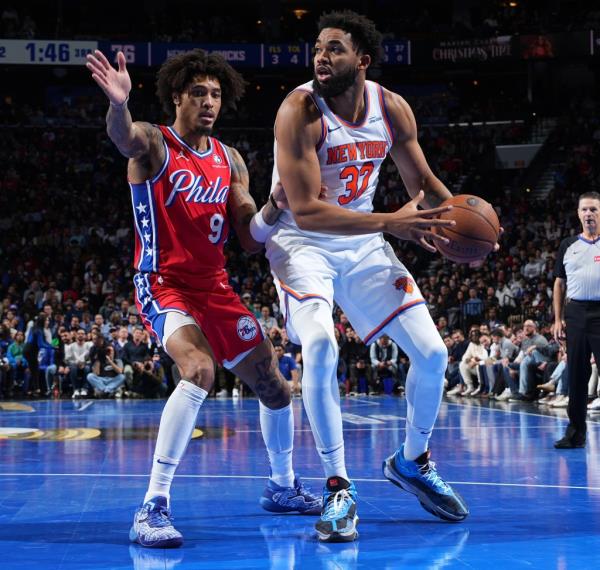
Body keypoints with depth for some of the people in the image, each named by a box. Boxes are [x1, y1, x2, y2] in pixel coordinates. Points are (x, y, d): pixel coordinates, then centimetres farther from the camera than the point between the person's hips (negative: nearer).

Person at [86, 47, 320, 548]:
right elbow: (125, 137, -35)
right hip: (163, 285, -7)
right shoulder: (153, 143, -8)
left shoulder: (229, 161, 8)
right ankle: (153, 508, -28)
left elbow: (251, 238, 7)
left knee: (274, 385, 12)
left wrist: (277, 207, -14)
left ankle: (283, 488, 37)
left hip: (215, 287, 7)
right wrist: (119, 105, -58)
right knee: (199, 371, -32)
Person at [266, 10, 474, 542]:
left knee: (432, 353, 1)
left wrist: (463, 225, -12)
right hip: (303, 243, -5)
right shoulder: (300, 110, -22)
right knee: (320, 348, -30)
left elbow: (424, 183, 7)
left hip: (364, 244, 5)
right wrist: (391, 222, -34)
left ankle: (412, 462, 28)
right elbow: (306, 211, -27)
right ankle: (339, 489, -15)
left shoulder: (392, 108, -7)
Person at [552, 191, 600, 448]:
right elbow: (560, 283, 16)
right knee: (576, 374, 6)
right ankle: (576, 432, 13)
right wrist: (558, 319, 8)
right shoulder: (568, 245, 14)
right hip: (576, 312, 3)